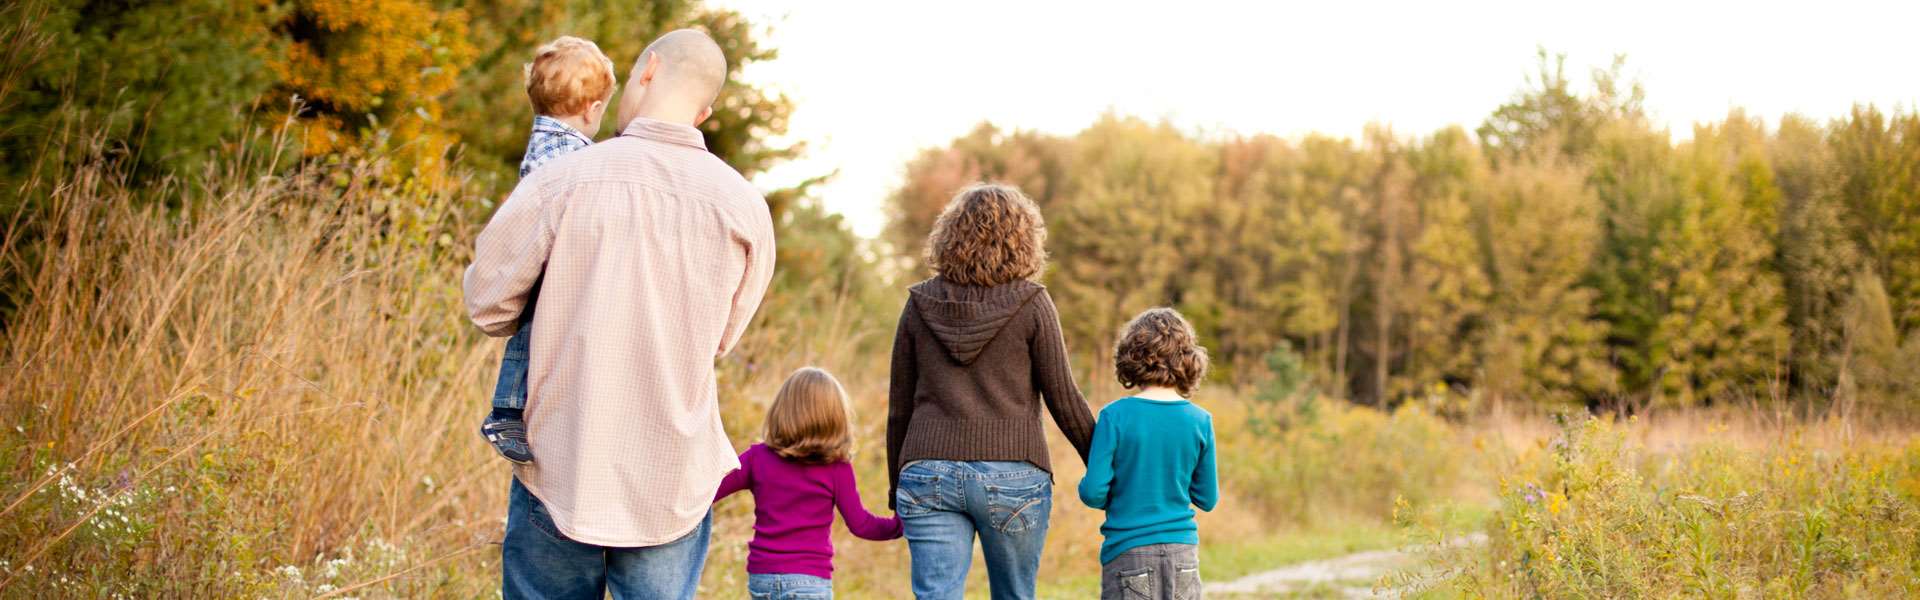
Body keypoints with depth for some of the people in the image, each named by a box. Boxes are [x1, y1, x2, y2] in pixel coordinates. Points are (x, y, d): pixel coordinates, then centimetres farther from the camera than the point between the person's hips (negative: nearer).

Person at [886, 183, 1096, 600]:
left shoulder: (921, 304, 5)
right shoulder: (1031, 305, -3)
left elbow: (899, 407, 9)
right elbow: (1064, 401, -2)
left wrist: (896, 487, 18)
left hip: (929, 473, 2)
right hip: (1012, 474, -1)